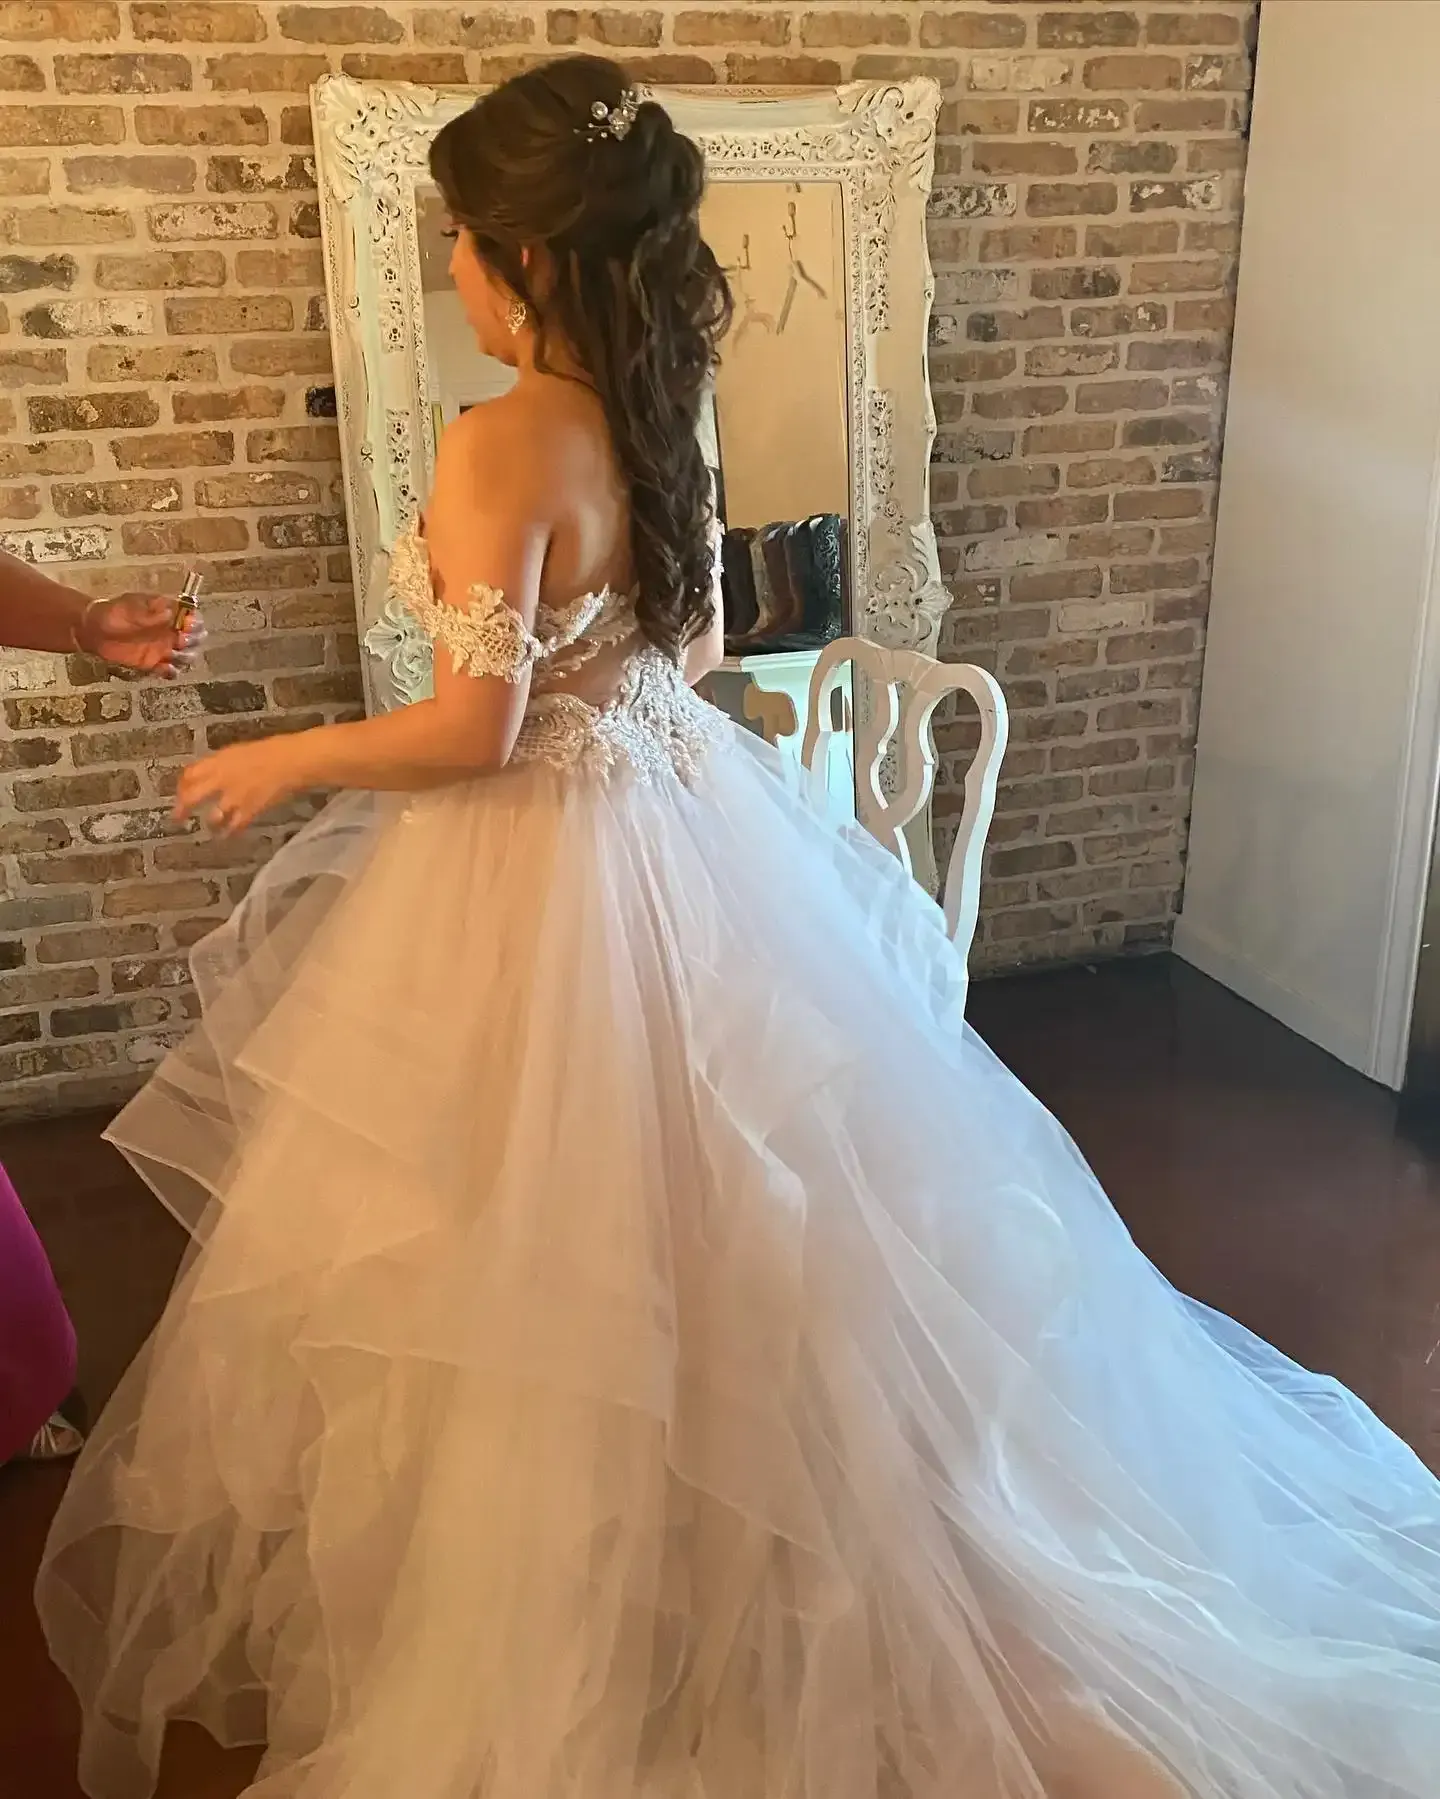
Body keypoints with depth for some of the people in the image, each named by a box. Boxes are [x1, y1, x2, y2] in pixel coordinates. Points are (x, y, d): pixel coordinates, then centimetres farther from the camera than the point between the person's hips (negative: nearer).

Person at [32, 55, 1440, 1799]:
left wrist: (274, 762, -6)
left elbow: (473, 732, -22)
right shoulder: (665, 418, 4)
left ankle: (526, 1630, 31)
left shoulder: (503, 441, -21)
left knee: (547, 1263, 9)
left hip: (544, 870, -8)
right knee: (703, 1230, 22)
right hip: (680, 827, 8)